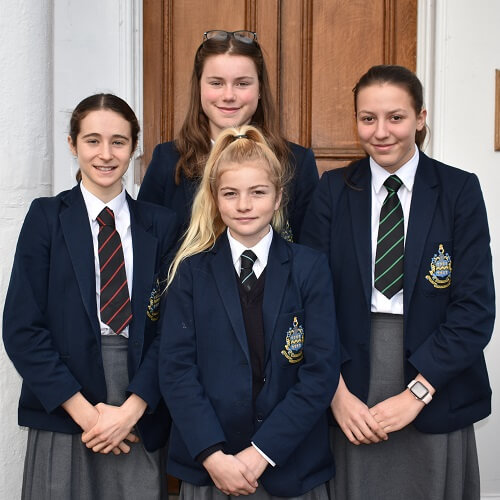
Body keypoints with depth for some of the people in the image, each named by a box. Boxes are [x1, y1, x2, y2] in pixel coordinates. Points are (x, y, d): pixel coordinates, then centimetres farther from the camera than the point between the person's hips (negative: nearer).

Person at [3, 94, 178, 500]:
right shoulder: (47, 217, 0)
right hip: (63, 414, -1)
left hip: (140, 419, 1)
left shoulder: (160, 224, 4)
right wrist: (83, 410, -10)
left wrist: (132, 409, -10)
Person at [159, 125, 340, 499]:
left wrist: (262, 452, -13)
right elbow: (176, 368, -5)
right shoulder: (191, 271, -1)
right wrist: (213, 455, -15)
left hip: (291, 464, 0)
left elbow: (321, 371, -8)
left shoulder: (310, 268, -3)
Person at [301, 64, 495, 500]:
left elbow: (476, 307, -7)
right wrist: (337, 391, -10)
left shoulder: (459, 191, -3)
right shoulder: (334, 191, 1)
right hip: (354, 387, 1)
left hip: (436, 392, 0)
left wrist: (416, 394, -13)